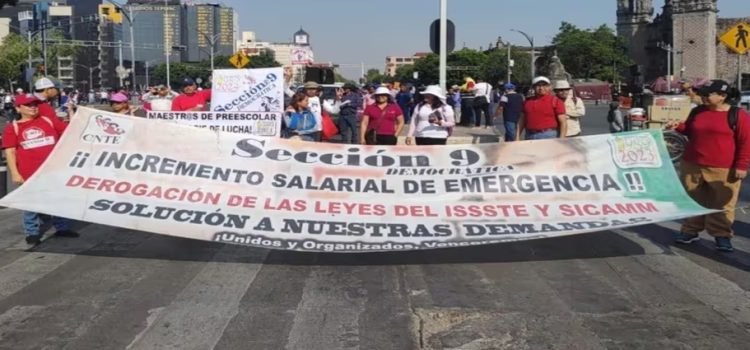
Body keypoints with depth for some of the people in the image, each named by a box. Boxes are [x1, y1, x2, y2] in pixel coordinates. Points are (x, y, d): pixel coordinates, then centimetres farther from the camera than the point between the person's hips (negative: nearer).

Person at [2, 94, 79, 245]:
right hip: (30, 174, -2)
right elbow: (10, 152, -2)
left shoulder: (49, 120, 9)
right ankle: (32, 233, 14)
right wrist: (14, 173, -8)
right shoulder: (12, 128, 2)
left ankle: (62, 228, 24)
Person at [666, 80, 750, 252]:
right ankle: (690, 231, 22)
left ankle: (722, 235, 11)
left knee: (722, 203, 1)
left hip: (723, 169, -5)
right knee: (691, 200, 11)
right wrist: (678, 127, 4)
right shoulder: (697, 112, 8)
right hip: (692, 165, 5)